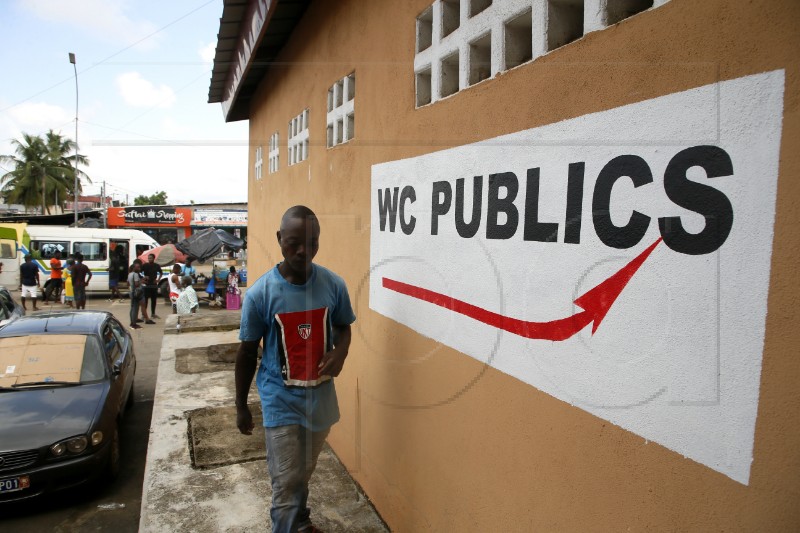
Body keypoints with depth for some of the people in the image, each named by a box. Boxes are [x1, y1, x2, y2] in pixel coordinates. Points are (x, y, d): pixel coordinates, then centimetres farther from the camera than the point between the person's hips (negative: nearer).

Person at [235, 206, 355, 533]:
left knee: (304, 472, 24)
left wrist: (340, 352, -16)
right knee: (286, 480, 2)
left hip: (321, 396, 3)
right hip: (281, 400, -3)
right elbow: (247, 352, -4)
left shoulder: (334, 285, -10)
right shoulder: (259, 293, -16)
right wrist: (241, 406, 3)